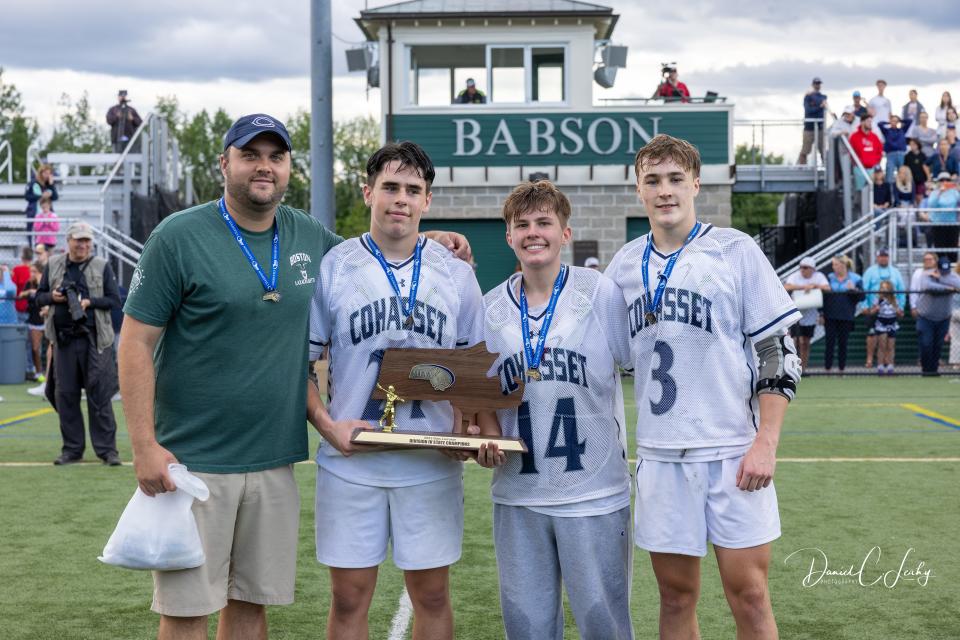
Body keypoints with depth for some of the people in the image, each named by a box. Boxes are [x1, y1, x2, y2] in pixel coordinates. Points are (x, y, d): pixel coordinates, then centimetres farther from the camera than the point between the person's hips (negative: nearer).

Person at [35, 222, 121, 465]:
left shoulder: (102, 266, 3)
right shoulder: (53, 265, 10)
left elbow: (114, 299, 1)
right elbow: (39, 296, 16)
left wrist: (89, 302, -14)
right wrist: (53, 297, -6)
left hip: (94, 339, -3)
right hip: (63, 339, 3)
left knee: (99, 394, -4)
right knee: (65, 395, 6)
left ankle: (107, 449, 2)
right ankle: (72, 449, 16)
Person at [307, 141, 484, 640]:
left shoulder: (456, 274, 6)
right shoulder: (332, 269, 0)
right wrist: (327, 424, -12)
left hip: (433, 464, 1)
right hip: (351, 463, -1)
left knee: (432, 594, 9)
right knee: (349, 597, 5)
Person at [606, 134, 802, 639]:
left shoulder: (735, 250, -3)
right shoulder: (624, 265, 8)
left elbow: (778, 352, -3)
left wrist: (766, 442, -10)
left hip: (734, 450, -3)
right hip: (660, 454, 3)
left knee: (747, 591, -1)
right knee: (675, 594, 9)